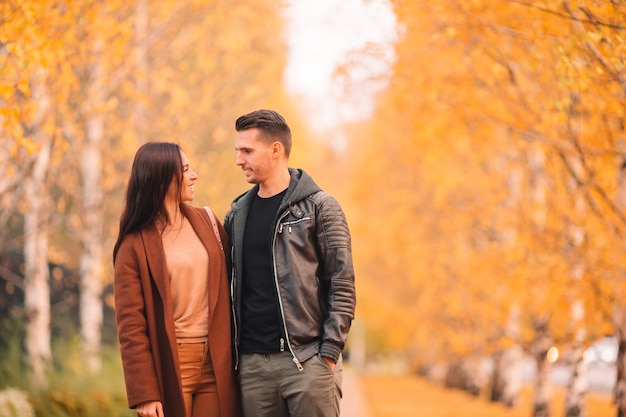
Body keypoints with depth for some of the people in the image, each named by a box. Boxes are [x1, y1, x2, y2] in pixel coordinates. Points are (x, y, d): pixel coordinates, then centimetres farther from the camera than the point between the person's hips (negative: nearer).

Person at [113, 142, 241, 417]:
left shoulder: (206, 221, 10)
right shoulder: (135, 244, -4)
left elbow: (230, 286, 12)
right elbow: (131, 325, -7)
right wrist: (144, 394, -12)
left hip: (216, 364, 4)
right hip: (171, 367, -4)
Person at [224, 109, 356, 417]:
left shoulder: (319, 207, 0)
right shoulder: (237, 214, 14)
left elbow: (342, 287, -3)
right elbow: (231, 285, 17)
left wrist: (329, 352, -10)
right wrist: (230, 350, 8)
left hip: (307, 360, -4)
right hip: (252, 364, 4)